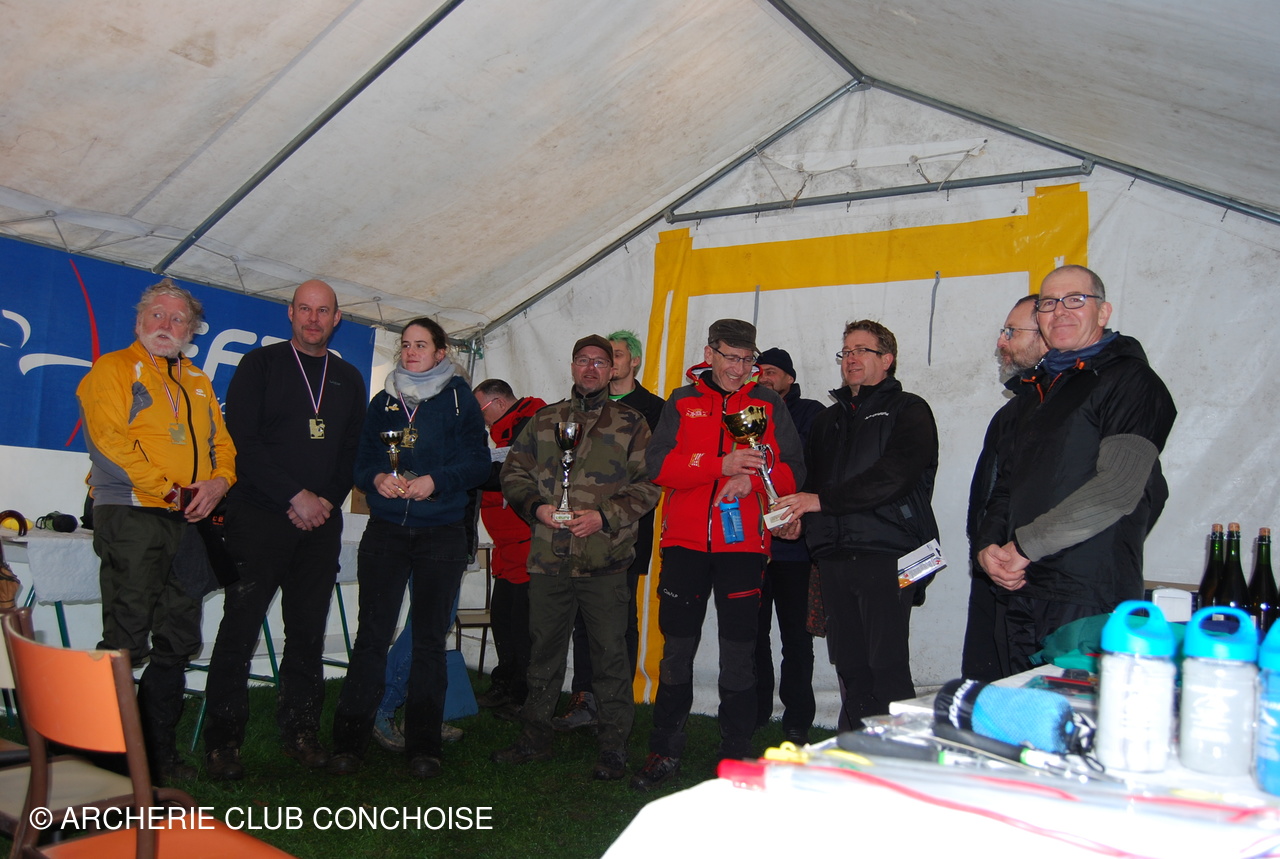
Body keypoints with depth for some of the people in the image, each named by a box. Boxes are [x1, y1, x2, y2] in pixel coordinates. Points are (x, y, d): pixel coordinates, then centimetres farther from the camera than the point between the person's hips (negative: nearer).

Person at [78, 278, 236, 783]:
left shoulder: (197, 382, 23)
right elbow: (108, 441, -10)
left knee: (177, 643, 8)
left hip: (191, 523, 6)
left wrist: (218, 482, -4)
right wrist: (169, 491, -13)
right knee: (125, 642, -8)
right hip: (131, 515, -6)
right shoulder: (113, 370, 3)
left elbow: (223, 443, 17)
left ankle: (159, 751, 18)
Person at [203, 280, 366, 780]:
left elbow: (355, 451, 13)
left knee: (309, 630, 5)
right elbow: (242, 440, -5)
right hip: (259, 516, -3)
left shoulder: (348, 379, 15)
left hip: (320, 521, 3)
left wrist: (328, 499, -4)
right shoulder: (261, 365, 4)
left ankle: (300, 730, 15)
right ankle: (222, 741, 4)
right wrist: (295, 495, -11)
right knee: (241, 626, -4)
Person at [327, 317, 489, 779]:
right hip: (386, 529, 2)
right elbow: (361, 460, 12)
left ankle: (423, 745, 12)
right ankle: (349, 742, 5)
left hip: (442, 533, -2)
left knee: (430, 639, 4)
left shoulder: (459, 400, 5)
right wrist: (377, 478, -9)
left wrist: (435, 481, -18)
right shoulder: (383, 401, 14)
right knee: (372, 634, -2)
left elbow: (477, 463, -3)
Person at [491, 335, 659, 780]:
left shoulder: (631, 423, 6)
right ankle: (535, 736, 28)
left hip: (606, 560, -3)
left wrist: (604, 516, -12)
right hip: (549, 558, 3)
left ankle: (613, 747, 13)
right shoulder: (543, 420, 15)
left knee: (610, 652, 1)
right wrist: (537, 507, -4)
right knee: (544, 647, 13)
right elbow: (514, 472, 14)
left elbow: (648, 484, 0)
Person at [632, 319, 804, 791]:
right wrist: (722, 464, -18)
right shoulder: (682, 402, 8)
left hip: (743, 544, -1)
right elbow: (658, 465, -5)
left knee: (739, 655, 4)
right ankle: (665, 751, 21)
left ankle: (736, 756, 17)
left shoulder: (768, 404, 8)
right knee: (676, 650, 8)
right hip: (685, 543, 1)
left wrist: (753, 481, -17)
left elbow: (794, 469, 3)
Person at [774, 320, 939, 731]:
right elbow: (810, 478, 24)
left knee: (887, 667, -9)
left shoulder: (908, 411, 2)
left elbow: (895, 473, -15)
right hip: (833, 555, 6)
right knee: (850, 668, 8)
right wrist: (799, 517, 1)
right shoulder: (828, 419, 23)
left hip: (886, 554, -6)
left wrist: (823, 500, -17)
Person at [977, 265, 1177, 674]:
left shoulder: (1130, 381, -4)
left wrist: (1025, 545, -14)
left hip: (1088, 598, -7)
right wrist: (988, 545, 2)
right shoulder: (1037, 389, 21)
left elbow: (1117, 491, -16)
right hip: (1020, 592, 7)